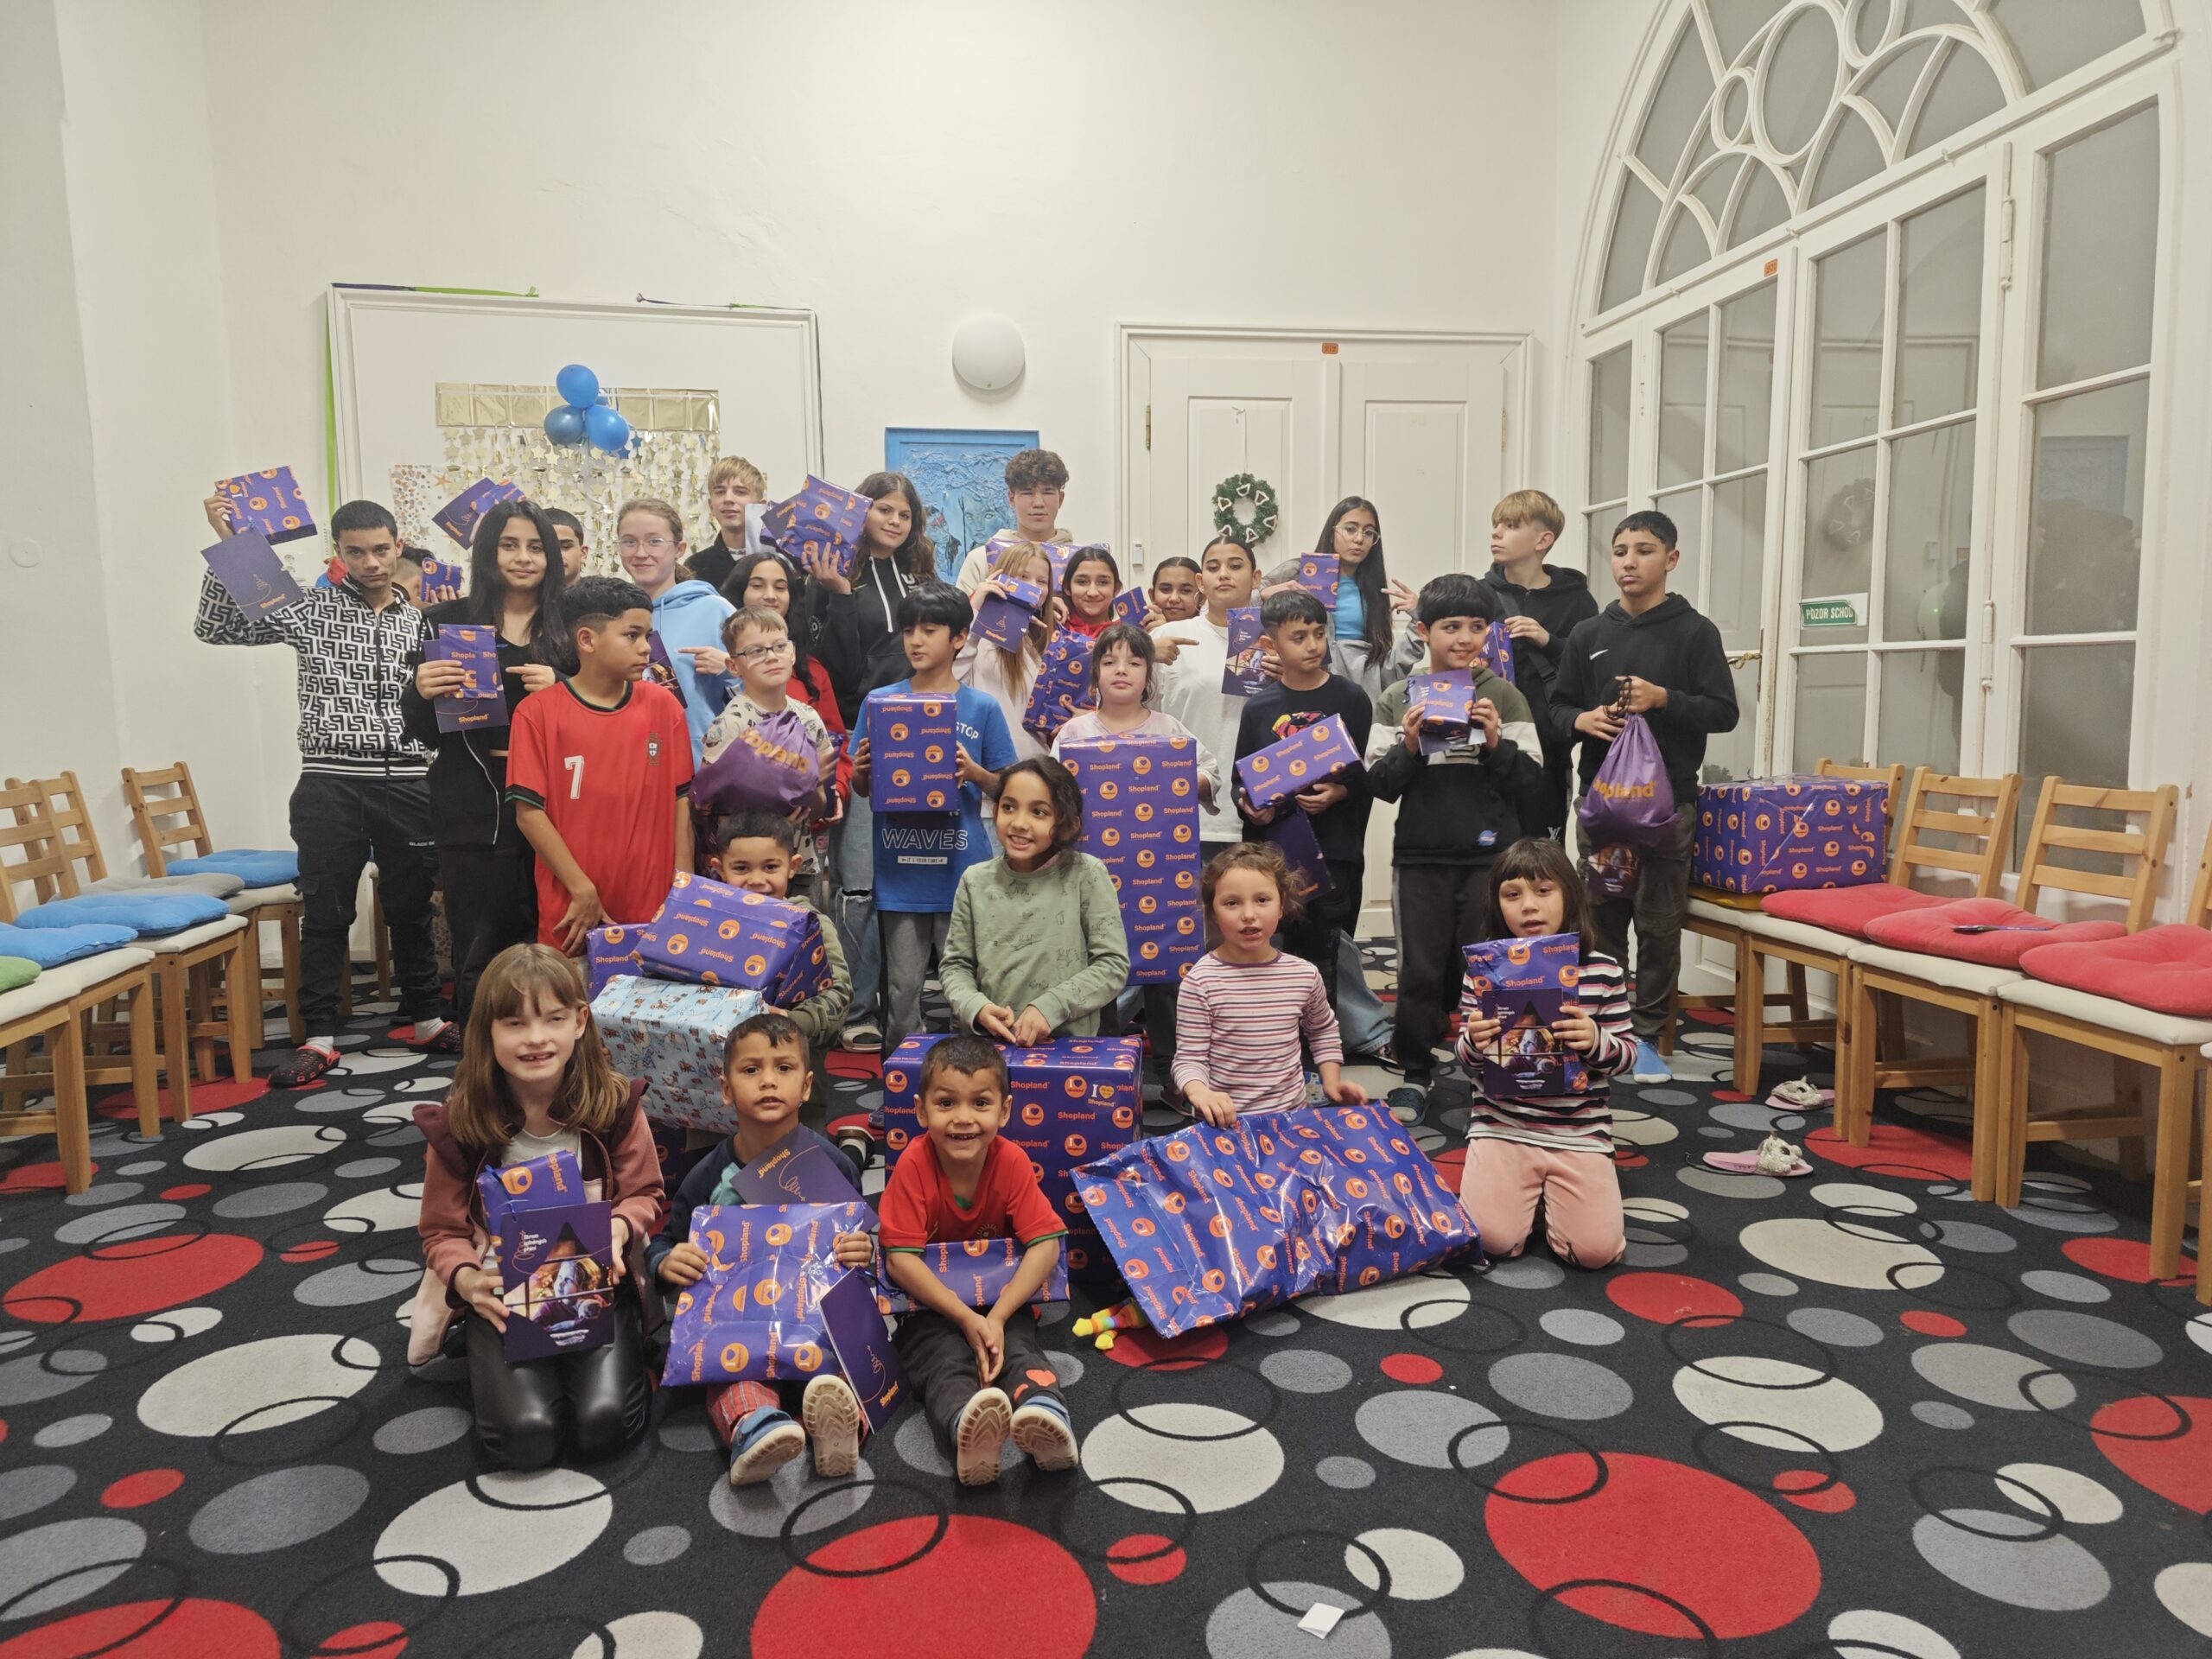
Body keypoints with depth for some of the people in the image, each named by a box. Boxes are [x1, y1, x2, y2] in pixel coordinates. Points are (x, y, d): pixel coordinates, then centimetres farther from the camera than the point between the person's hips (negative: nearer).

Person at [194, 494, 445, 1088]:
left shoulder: (421, 618, 12)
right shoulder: (311, 608, 4)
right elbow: (216, 628, -1)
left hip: (408, 784, 2)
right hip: (330, 784, -2)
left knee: (411, 907, 11)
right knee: (326, 913, 3)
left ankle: (423, 1017, 24)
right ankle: (320, 1036, 12)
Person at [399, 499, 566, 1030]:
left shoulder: (568, 626, 8)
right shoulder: (448, 622, 8)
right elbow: (422, 732, 9)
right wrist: (420, 692, -11)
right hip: (473, 811, 0)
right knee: (479, 950, 1)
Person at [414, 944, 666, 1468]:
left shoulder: (614, 1105, -9)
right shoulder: (459, 1124, -8)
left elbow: (646, 1194, 3)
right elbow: (442, 1230, 2)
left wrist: (621, 1226, -20)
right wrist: (467, 1279, -19)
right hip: (505, 1293, 1)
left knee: (604, 1424, -19)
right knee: (525, 1437, -18)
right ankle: (494, 1366, 15)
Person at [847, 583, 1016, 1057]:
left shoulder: (982, 708, 3)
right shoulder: (880, 702, 7)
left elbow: (1007, 788, 6)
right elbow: (862, 790, 12)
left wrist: (975, 773, -14)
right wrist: (862, 769, -9)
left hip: (962, 869, -1)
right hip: (898, 871, 1)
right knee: (901, 990, 7)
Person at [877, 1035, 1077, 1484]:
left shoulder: (1011, 1163, -15)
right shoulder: (914, 1164, -20)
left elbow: (1045, 1245, -18)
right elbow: (900, 1259, -22)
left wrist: (997, 1317, -29)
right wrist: (967, 1319, -27)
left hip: (1000, 1297, 2)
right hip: (931, 1303, -2)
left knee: (1017, 1346, -27)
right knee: (944, 1360, -30)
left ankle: (1045, 1413, -52)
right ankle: (969, 1427, -57)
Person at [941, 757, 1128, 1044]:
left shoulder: (1086, 874, -2)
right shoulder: (975, 881, 6)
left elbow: (1113, 965, -4)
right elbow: (956, 965, 10)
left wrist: (1050, 1007, -13)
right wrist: (976, 1007, -9)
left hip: (1070, 1046, -2)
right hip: (989, 1045, 3)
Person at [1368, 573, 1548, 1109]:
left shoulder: (1504, 696, 2)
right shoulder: (1398, 700, 3)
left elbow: (1531, 783, 0)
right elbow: (1380, 784, 2)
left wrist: (1496, 743, -15)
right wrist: (1408, 746, -15)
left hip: (1490, 857, 0)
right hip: (1420, 858, 1)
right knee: (1420, 970, 7)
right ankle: (1416, 1073, 23)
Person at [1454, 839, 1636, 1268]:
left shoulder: (1602, 971, -2)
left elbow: (1627, 1054, 3)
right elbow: (1466, 1060, 4)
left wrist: (1595, 1041, -20)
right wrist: (1474, 1043, -20)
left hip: (1579, 1131, 0)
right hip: (1502, 1125, 0)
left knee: (1595, 1249, -13)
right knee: (1494, 1238, -16)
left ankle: (1553, 1191, 18)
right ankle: (1526, 1190, 17)